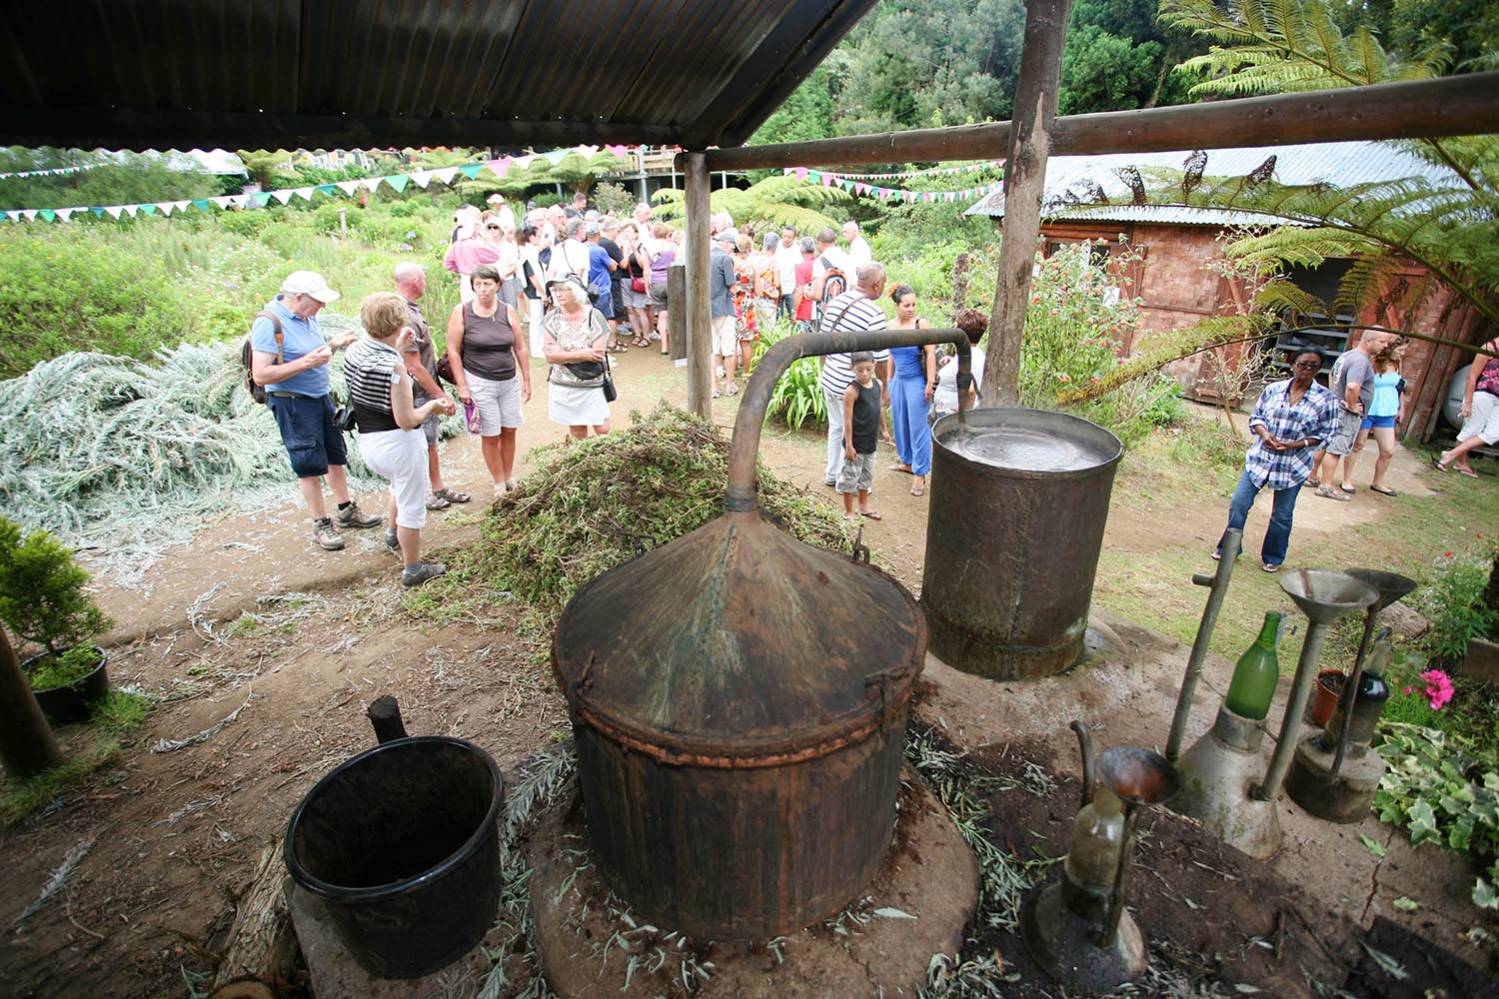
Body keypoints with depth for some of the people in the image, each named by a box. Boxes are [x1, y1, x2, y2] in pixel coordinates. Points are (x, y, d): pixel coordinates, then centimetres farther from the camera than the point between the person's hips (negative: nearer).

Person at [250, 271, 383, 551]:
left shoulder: (307, 316, 4)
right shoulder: (269, 323, -20)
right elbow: (260, 375, -24)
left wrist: (333, 344, 1)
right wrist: (306, 362, -28)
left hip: (321, 396, 8)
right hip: (292, 402, -8)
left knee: (336, 455, 16)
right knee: (310, 465, 1)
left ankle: (347, 510, 31)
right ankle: (321, 525, 14)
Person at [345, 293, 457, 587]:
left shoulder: (355, 350, -2)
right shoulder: (395, 367, -25)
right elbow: (406, 420, -22)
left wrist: (399, 348, 15)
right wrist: (433, 406, -6)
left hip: (367, 442, 8)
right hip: (398, 443, -8)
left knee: (399, 486, 37)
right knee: (412, 506, 9)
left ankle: (394, 535, 55)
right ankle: (413, 569, 22)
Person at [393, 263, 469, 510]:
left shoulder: (410, 309, 7)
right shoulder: (405, 316, -24)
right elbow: (414, 366, -23)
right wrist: (440, 395, -17)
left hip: (427, 391, 10)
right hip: (416, 394, -10)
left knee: (430, 442, 18)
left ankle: (437, 488, 31)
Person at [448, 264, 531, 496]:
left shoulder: (508, 311, 1)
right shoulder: (462, 312, -7)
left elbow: (520, 349, 7)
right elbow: (453, 351, -6)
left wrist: (526, 380, 7)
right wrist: (462, 387, -10)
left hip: (509, 381, 3)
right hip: (479, 383, -3)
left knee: (509, 431, 10)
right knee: (490, 436, 3)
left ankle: (509, 478, 27)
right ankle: (499, 484, 17)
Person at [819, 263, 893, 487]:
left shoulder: (837, 301, 2)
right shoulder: (874, 314, -21)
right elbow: (881, 359, -16)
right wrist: (885, 387, -1)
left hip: (829, 379, 7)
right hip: (852, 386, -7)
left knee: (836, 427, 23)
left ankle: (832, 474, 37)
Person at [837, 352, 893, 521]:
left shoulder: (877, 384, 1)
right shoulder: (852, 390, -19)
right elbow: (848, 420, -19)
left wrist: (884, 429, 22)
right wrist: (849, 445, -19)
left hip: (871, 441, 7)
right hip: (856, 442, -7)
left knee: (867, 475, 20)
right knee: (851, 476, 5)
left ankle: (863, 506, 37)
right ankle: (848, 511, 19)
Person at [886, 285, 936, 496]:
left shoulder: (922, 324, -11)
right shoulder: (891, 326, 3)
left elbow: (931, 353, -12)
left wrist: (930, 383, -16)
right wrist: (888, 381, 15)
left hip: (917, 381, -6)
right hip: (898, 381, 6)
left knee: (918, 427, -3)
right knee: (901, 424, 16)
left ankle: (920, 473, 3)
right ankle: (907, 461, 34)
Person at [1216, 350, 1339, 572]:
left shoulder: (1326, 399, -5)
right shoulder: (1273, 389, 1)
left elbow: (1324, 434, -4)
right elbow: (1255, 417, 7)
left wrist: (1292, 445, -17)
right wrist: (1264, 434, -13)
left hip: (1293, 466, -2)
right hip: (1260, 458, 2)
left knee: (1282, 515, 9)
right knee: (1239, 503, -1)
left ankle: (1273, 558, 27)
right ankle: (1228, 548, 16)